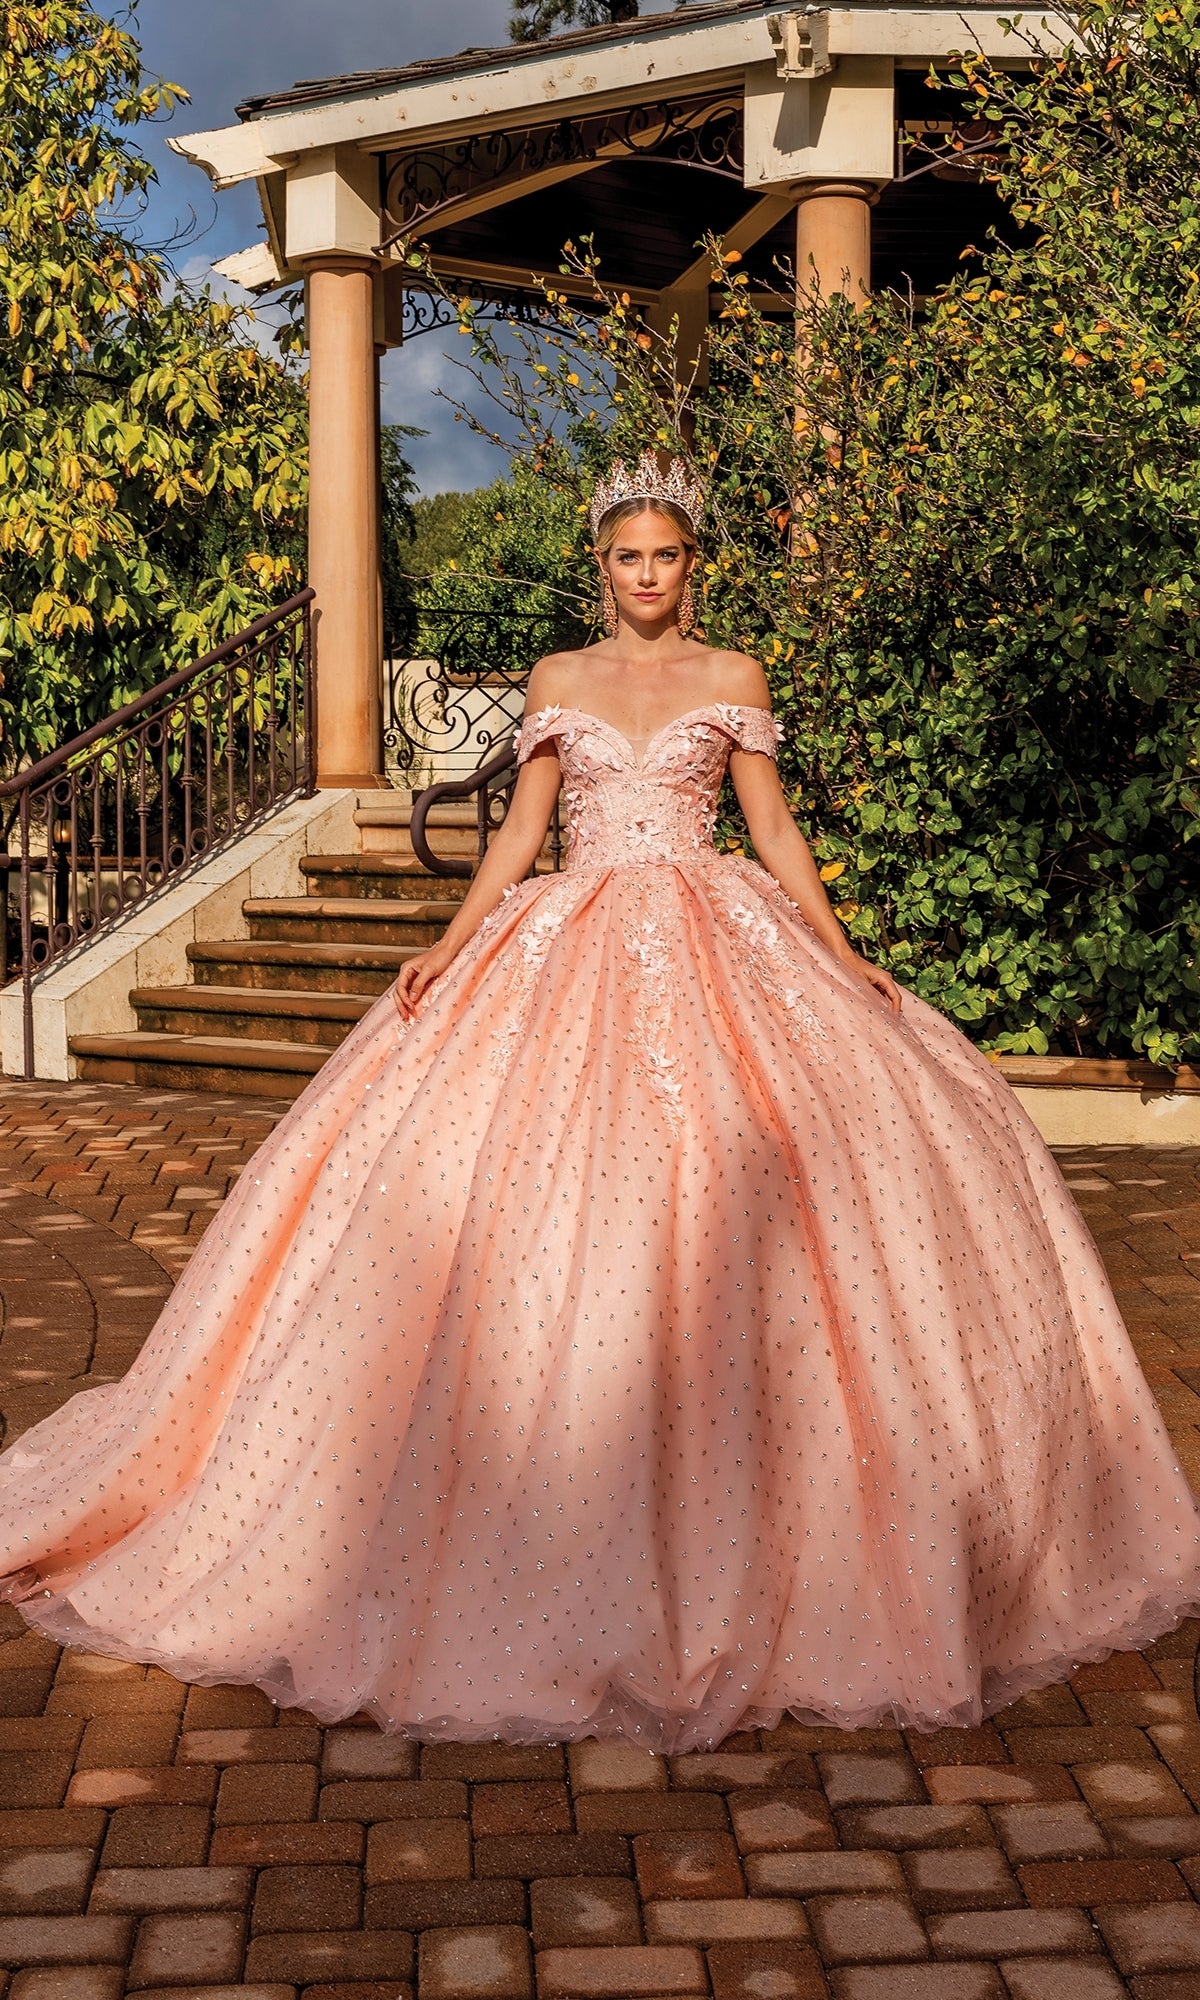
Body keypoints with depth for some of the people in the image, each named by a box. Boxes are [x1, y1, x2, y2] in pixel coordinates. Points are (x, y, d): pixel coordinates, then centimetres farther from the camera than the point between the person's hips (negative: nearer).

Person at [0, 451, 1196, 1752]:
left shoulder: (732, 680, 8)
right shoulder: (558, 681, 11)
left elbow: (776, 833, 7)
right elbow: (520, 830, 11)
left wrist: (845, 959, -2)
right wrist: (452, 943, -1)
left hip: (709, 950, -1)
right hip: (569, 952, 1)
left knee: (718, 1191, -12)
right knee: (539, 1202, -7)